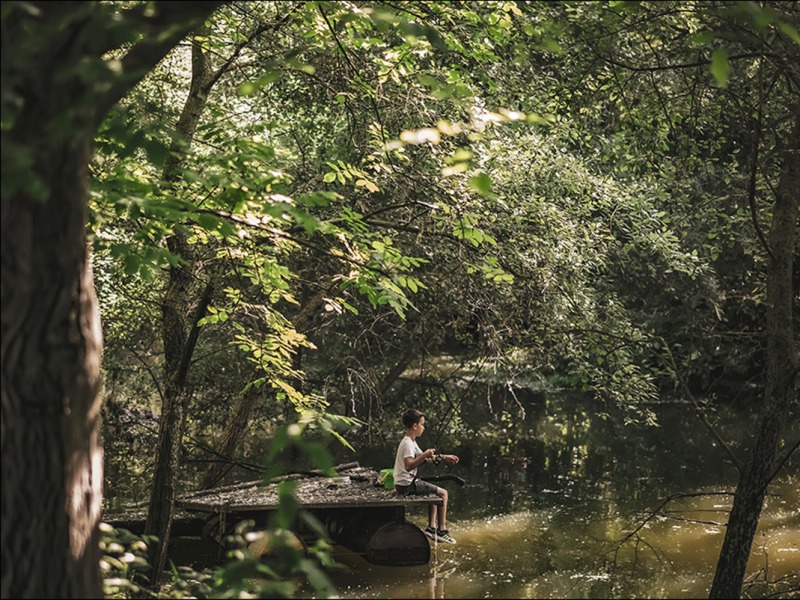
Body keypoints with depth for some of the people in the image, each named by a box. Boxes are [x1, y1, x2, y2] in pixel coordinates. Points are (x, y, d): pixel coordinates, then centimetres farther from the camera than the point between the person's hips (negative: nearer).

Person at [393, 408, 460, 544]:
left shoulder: (411, 442, 13)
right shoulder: (407, 444, -19)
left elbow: (426, 458, 22)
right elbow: (408, 465, -32)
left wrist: (444, 457, 17)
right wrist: (424, 455, -29)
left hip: (409, 482, 11)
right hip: (407, 485, -11)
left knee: (435, 491, 25)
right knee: (442, 493, -4)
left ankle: (432, 527, 20)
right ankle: (442, 531, 1)